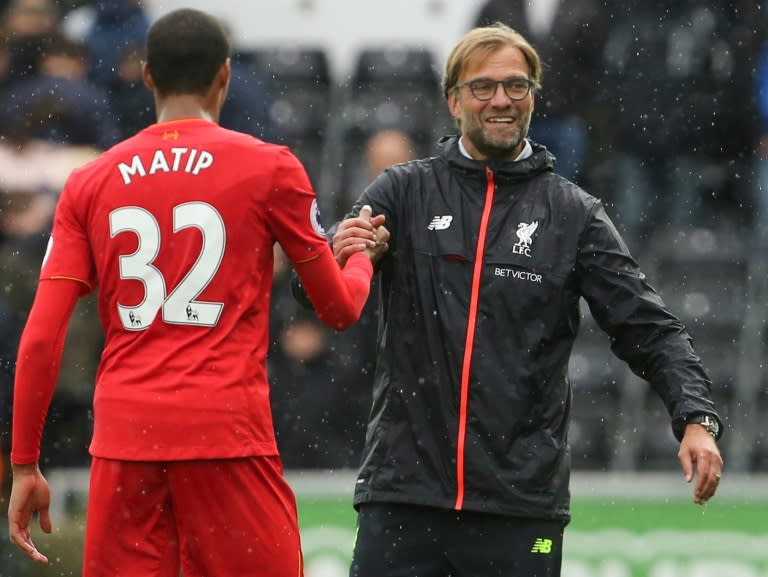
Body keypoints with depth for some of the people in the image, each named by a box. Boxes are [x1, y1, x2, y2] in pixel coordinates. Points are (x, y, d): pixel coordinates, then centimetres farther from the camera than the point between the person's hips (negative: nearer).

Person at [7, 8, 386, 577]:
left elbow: (40, 341, 3)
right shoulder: (269, 168, 2)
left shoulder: (89, 183, 9)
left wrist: (25, 465, 9)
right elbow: (339, 307, 11)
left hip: (122, 440, 3)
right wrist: (364, 256, 33)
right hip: (228, 434, -3)